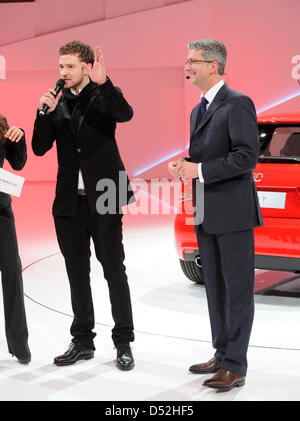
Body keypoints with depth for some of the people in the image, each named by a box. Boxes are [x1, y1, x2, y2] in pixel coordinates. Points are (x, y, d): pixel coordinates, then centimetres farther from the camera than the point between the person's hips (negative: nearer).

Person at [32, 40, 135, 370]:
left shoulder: (104, 95, -3)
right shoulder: (58, 103, 8)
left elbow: (125, 114, -24)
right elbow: (40, 148, 3)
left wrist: (103, 83, -38)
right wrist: (45, 112, -11)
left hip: (102, 199, -5)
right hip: (69, 202, 5)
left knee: (114, 271, 1)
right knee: (77, 273, 11)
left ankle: (123, 343, 10)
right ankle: (82, 341, 22)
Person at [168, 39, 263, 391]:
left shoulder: (237, 104, -11)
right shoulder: (198, 110, 17)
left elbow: (247, 157, -19)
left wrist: (199, 171, -19)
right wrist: (184, 166, 3)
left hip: (233, 213, -9)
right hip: (207, 215, 9)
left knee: (238, 289, -2)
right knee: (215, 289, 14)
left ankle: (236, 366, 2)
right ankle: (222, 355, 25)